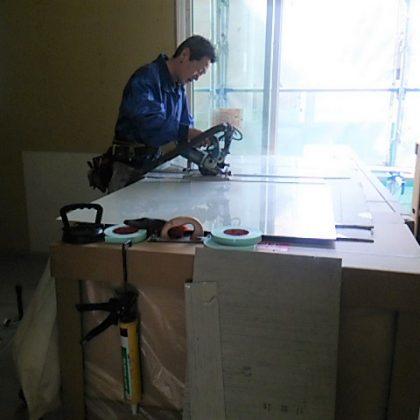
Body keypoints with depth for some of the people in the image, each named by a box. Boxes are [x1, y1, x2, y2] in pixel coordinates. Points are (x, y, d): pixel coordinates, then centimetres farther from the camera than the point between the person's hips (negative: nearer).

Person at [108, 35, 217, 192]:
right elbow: (149, 123, -30)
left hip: (154, 163, 7)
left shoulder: (179, 88, 12)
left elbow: (186, 125, 10)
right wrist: (187, 132, -36)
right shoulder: (146, 78, -15)